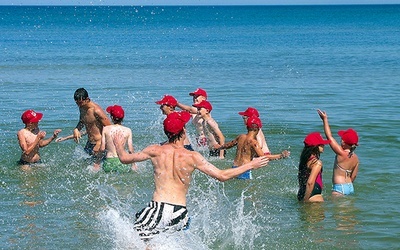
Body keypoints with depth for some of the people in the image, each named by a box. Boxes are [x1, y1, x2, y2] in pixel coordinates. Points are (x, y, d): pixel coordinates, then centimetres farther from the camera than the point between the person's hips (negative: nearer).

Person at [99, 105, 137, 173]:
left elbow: (102, 149, -2)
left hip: (109, 163, 1)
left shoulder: (106, 129, 0)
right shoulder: (128, 131, -1)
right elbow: (130, 150, 0)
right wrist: (133, 164, 13)